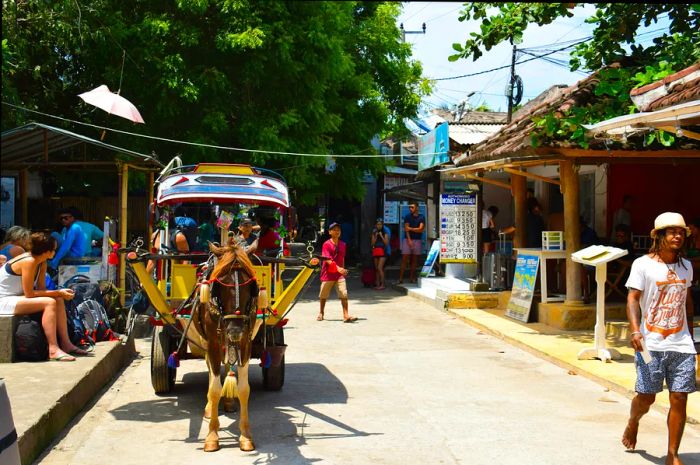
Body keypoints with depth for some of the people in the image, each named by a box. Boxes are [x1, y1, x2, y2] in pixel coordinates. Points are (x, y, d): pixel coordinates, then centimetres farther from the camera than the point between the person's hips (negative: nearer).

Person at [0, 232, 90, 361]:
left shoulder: (42, 263, 4)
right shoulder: (29, 261, -24)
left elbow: (40, 288, 3)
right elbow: (29, 294, -24)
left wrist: (59, 293, -15)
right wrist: (57, 293, -20)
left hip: (16, 297, 10)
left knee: (59, 300, -1)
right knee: (49, 302, -25)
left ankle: (65, 343, -1)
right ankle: (53, 350, -28)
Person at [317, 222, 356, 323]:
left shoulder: (342, 244, 6)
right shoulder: (327, 244, -9)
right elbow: (327, 259, -20)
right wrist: (338, 268, -32)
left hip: (340, 275, 3)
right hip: (328, 274, -3)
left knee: (344, 294, -12)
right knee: (323, 296, 11)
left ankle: (346, 316, -16)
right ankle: (321, 313, 33)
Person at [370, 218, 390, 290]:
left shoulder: (385, 232, -2)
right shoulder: (374, 232, 10)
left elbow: (386, 243, -7)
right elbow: (372, 243, 6)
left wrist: (381, 236, -15)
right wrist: (375, 236, -7)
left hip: (383, 251, -5)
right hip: (375, 251, 5)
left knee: (380, 268, -14)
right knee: (376, 269, 6)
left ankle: (383, 284, -12)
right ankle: (378, 284, 11)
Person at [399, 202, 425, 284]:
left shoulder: (421, 217, 4)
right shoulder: (407, 217, 5)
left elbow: (421, 229, -7)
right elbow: (406, 229, -4)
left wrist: (410, 229, -8)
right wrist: (409, 240, -13)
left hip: (417, 240, 1)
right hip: (407, 239, -1)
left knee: (414, 260, 4)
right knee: (404, 259, -6)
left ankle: (412, 278, 9)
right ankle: (400, 278, -9)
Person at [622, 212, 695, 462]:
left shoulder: (686, 266, 11)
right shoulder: (643, 264, -4)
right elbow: (633, 298, -9)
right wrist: (635, 330, -22)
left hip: (682, 345, 4)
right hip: (652, 344, -4)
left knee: (679, 399, -1)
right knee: (646, 397, 3)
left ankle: (673, 454, 9)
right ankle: (633, 423, 37)